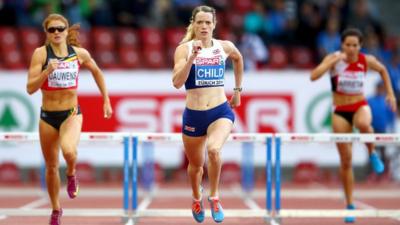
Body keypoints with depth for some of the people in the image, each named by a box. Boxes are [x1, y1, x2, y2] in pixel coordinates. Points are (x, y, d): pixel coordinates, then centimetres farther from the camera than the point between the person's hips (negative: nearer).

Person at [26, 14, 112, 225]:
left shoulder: (80, 53, -3)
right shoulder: (40, 53, -10)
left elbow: (97, 72, 17)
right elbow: (30, 88, -15)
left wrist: (106, 101, 16)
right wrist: (47, 71, -30)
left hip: (72, 113, -1)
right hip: (48, 116, 1)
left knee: (69, 151, -31)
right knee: (51, 167, 12)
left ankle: (72, 175, 4)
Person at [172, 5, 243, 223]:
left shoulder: (225, 47, 1)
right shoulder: (184, 49, -8)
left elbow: (238, 59, 25)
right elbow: (177, 82, -20)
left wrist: (238, 89, 26)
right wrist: (192, 57, -30)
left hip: (221, 111, 0)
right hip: (193, 115, 0)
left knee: (213, 150, -30)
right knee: (196, 164, 17)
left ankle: (214, 197, -9)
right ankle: (197, 200, 48)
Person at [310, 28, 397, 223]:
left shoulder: (366, 60, -6)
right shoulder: (334, 58, -11)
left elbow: (382, 70, 16)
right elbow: (314, 76, -25)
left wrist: (390, 93, 11)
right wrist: (334, 61, -31)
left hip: (360, 106, 0)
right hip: (340, 111, 0)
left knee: (363, 124, -41)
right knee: (345, 161, 3)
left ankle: (372, 154, -10)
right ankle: (350, 205, 15)